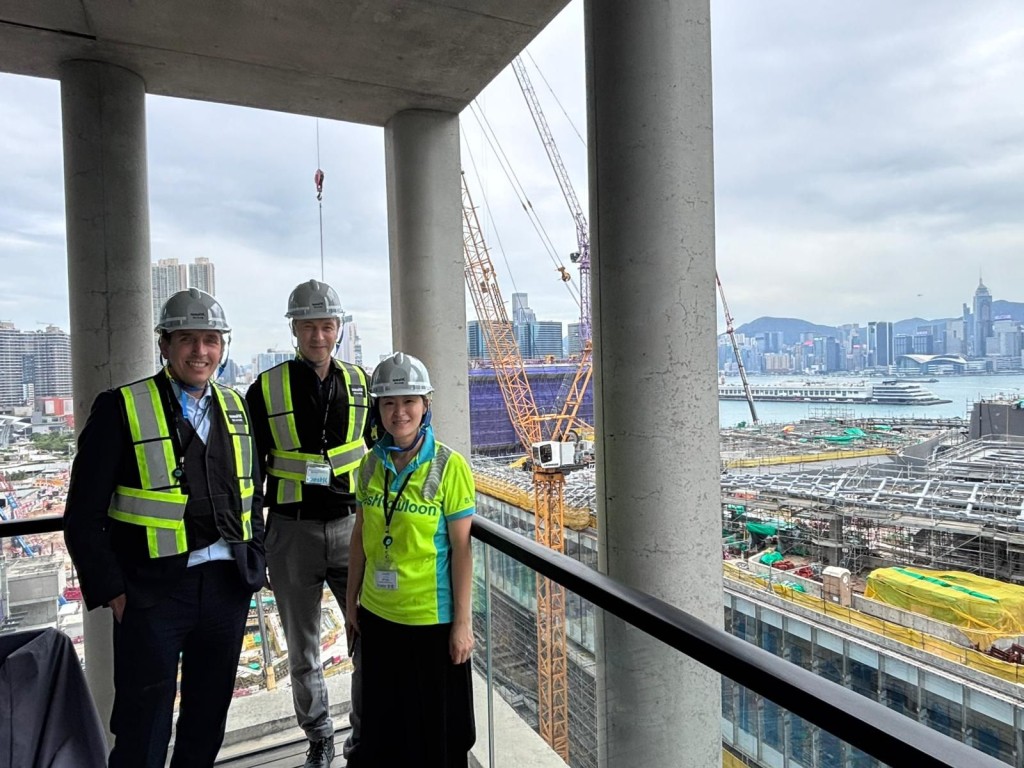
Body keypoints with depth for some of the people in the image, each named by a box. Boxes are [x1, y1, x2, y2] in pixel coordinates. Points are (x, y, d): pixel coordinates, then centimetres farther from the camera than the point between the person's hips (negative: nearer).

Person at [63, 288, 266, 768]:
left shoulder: (235, 409, 7)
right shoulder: (122, 408, -7)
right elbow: (83, 518, -6)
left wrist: (253, 565, 6)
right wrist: (111, 591, -9)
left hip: (229, 586, 4)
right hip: (153, 593, -4)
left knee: (208, 724, 19)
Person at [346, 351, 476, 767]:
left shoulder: (449, 466, -15)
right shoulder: (371, 463, 0)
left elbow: (462, 548, -13)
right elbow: (360, 534, 8)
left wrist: (463, 622, -12)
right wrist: (352, 599, 11)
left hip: (432, 618, -4)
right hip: (377, 613, 5)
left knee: (437, 726, 14)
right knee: (384, 725, 21)